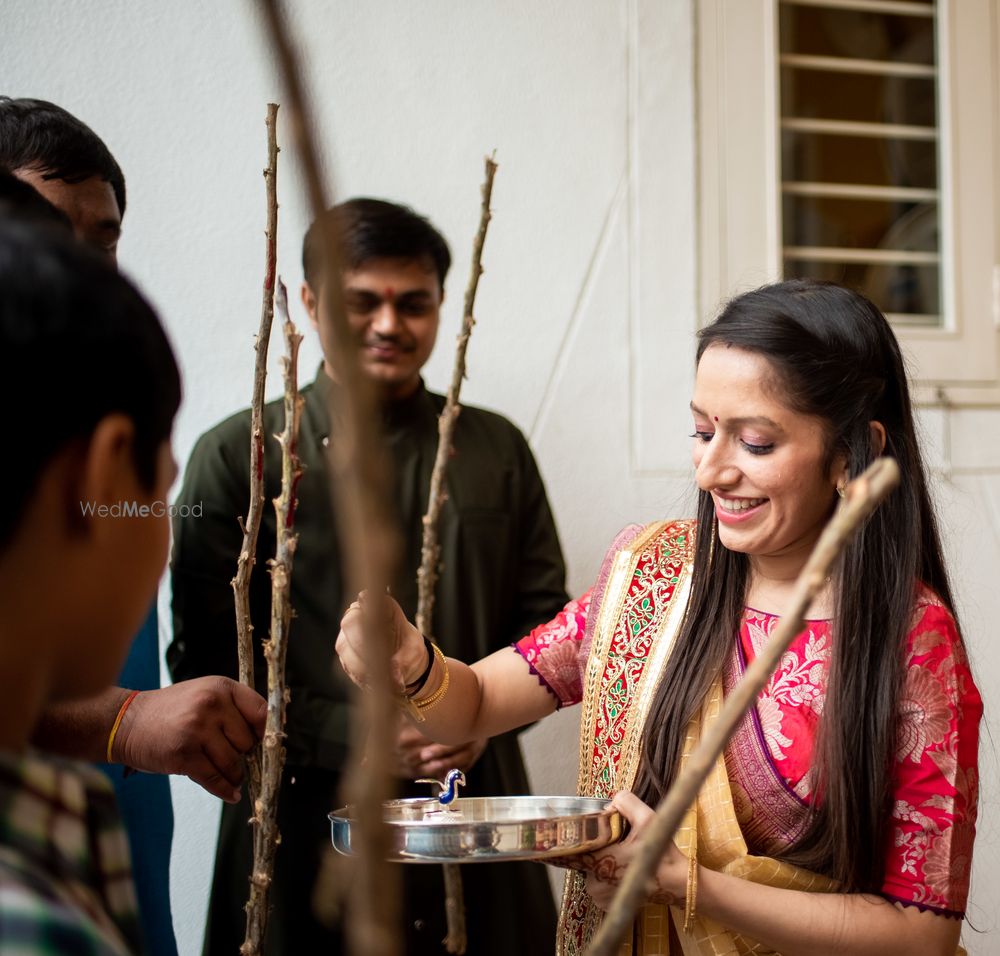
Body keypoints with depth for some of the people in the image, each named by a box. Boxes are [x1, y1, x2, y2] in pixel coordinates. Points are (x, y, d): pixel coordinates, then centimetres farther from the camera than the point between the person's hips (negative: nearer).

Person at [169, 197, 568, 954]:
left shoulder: (498, 450, 9)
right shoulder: (237, 456, 0)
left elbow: (546, 620, 11)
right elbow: (207, 663, -3)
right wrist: (355, 736, -14)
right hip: (303, 829, -2)